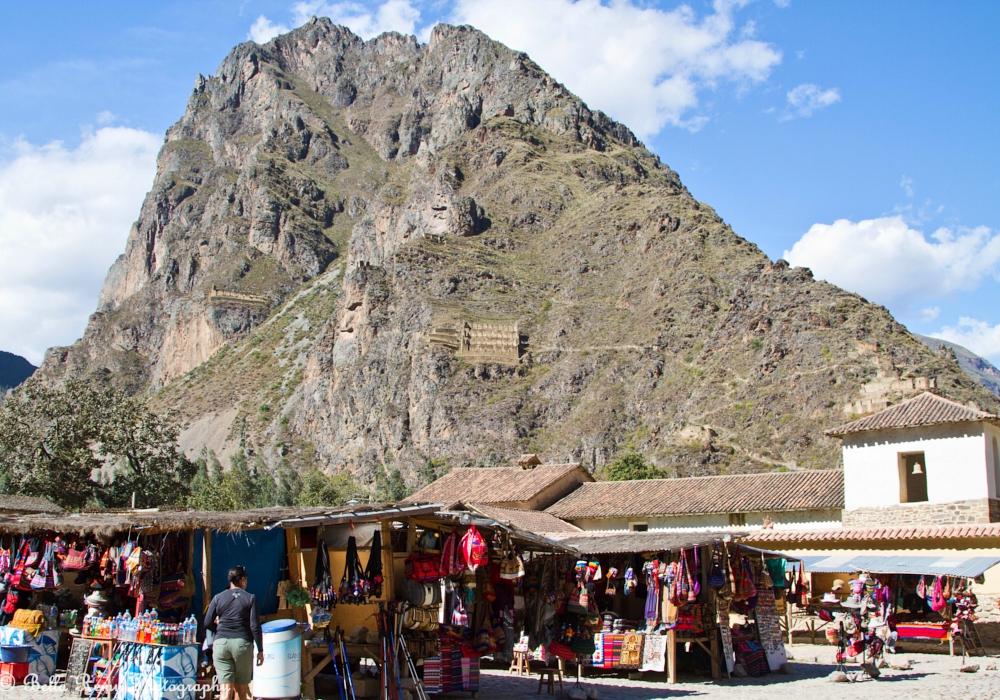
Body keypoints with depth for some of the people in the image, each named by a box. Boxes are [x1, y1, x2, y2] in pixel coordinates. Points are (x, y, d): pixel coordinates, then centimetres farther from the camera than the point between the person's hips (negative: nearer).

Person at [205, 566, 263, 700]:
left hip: (221, 643, 1)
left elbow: (207, 623, 5)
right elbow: (255, 626, -5)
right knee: (241, 689, 13)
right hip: (243, 643, -1)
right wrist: (260, 650, 1)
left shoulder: (218, 598, 8)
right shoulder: (250, 598, 1)